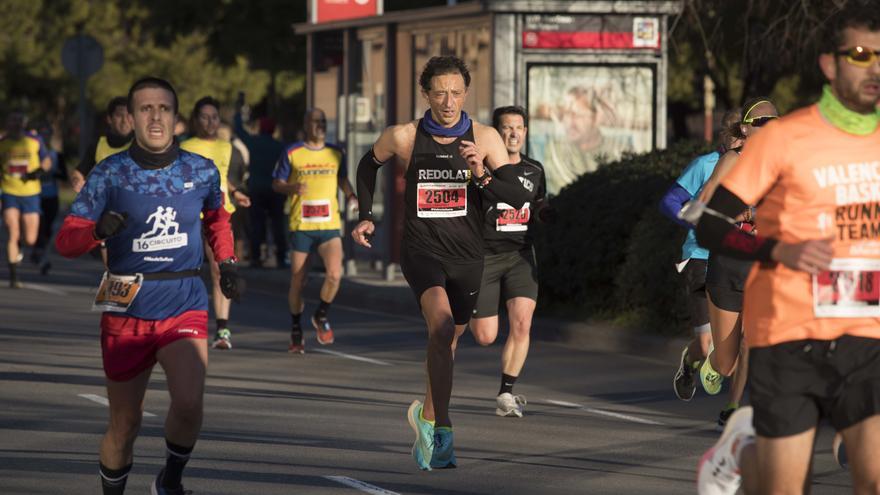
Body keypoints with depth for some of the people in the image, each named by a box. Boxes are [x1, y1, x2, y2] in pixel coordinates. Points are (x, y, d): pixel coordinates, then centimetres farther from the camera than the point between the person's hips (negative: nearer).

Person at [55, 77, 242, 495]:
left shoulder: (202, 171, 1)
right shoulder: (110, 173, -5)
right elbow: (65, 240, -8)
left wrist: (227, 264, 12)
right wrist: (98, 230, -29)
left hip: (184, 306, 1)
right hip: (126, 309, 0)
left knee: (189, 404, -23)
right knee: (125, 425, 5)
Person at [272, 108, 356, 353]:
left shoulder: (336, 153, 9)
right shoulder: (292, 153, 0)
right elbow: (277, 183, 5)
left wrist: (350, 195, 5)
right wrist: (293, 188, -16)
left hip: (330, 225, 2)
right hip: (301, 226, -2)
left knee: (334, 274, -18)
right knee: (297, 282, 3)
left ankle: (321, 315, 8)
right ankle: (296, 329, 23)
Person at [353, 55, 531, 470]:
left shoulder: (485, 139, -5)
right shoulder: (402, 137, -5)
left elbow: (519, 199, -10)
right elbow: (368, 165, 17)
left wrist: (482, 176, -26)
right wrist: (366, 216, 10)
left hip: (467, 256, 3)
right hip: (421, 250, -2)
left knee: (448, 339, 16)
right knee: (442, 325, -26)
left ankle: (426, 417, 41)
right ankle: (442, 430, -27)